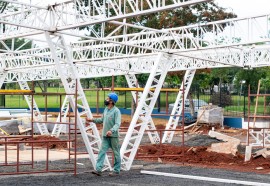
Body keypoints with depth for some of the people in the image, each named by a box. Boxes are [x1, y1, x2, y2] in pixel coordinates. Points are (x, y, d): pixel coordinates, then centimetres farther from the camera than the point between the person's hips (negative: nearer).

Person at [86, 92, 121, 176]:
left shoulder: (116, 111, -13)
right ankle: (98, 169, -7)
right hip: (105, 136, 7)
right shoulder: (106, 109, 11)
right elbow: (102, 120, 25)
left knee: (116, 153, 4)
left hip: (113, 136, -7)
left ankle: (116, 170, 13)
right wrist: (92, 120, 22)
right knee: (102, 152, -3)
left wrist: (111, 130, -38)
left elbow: (117, 124, -22)